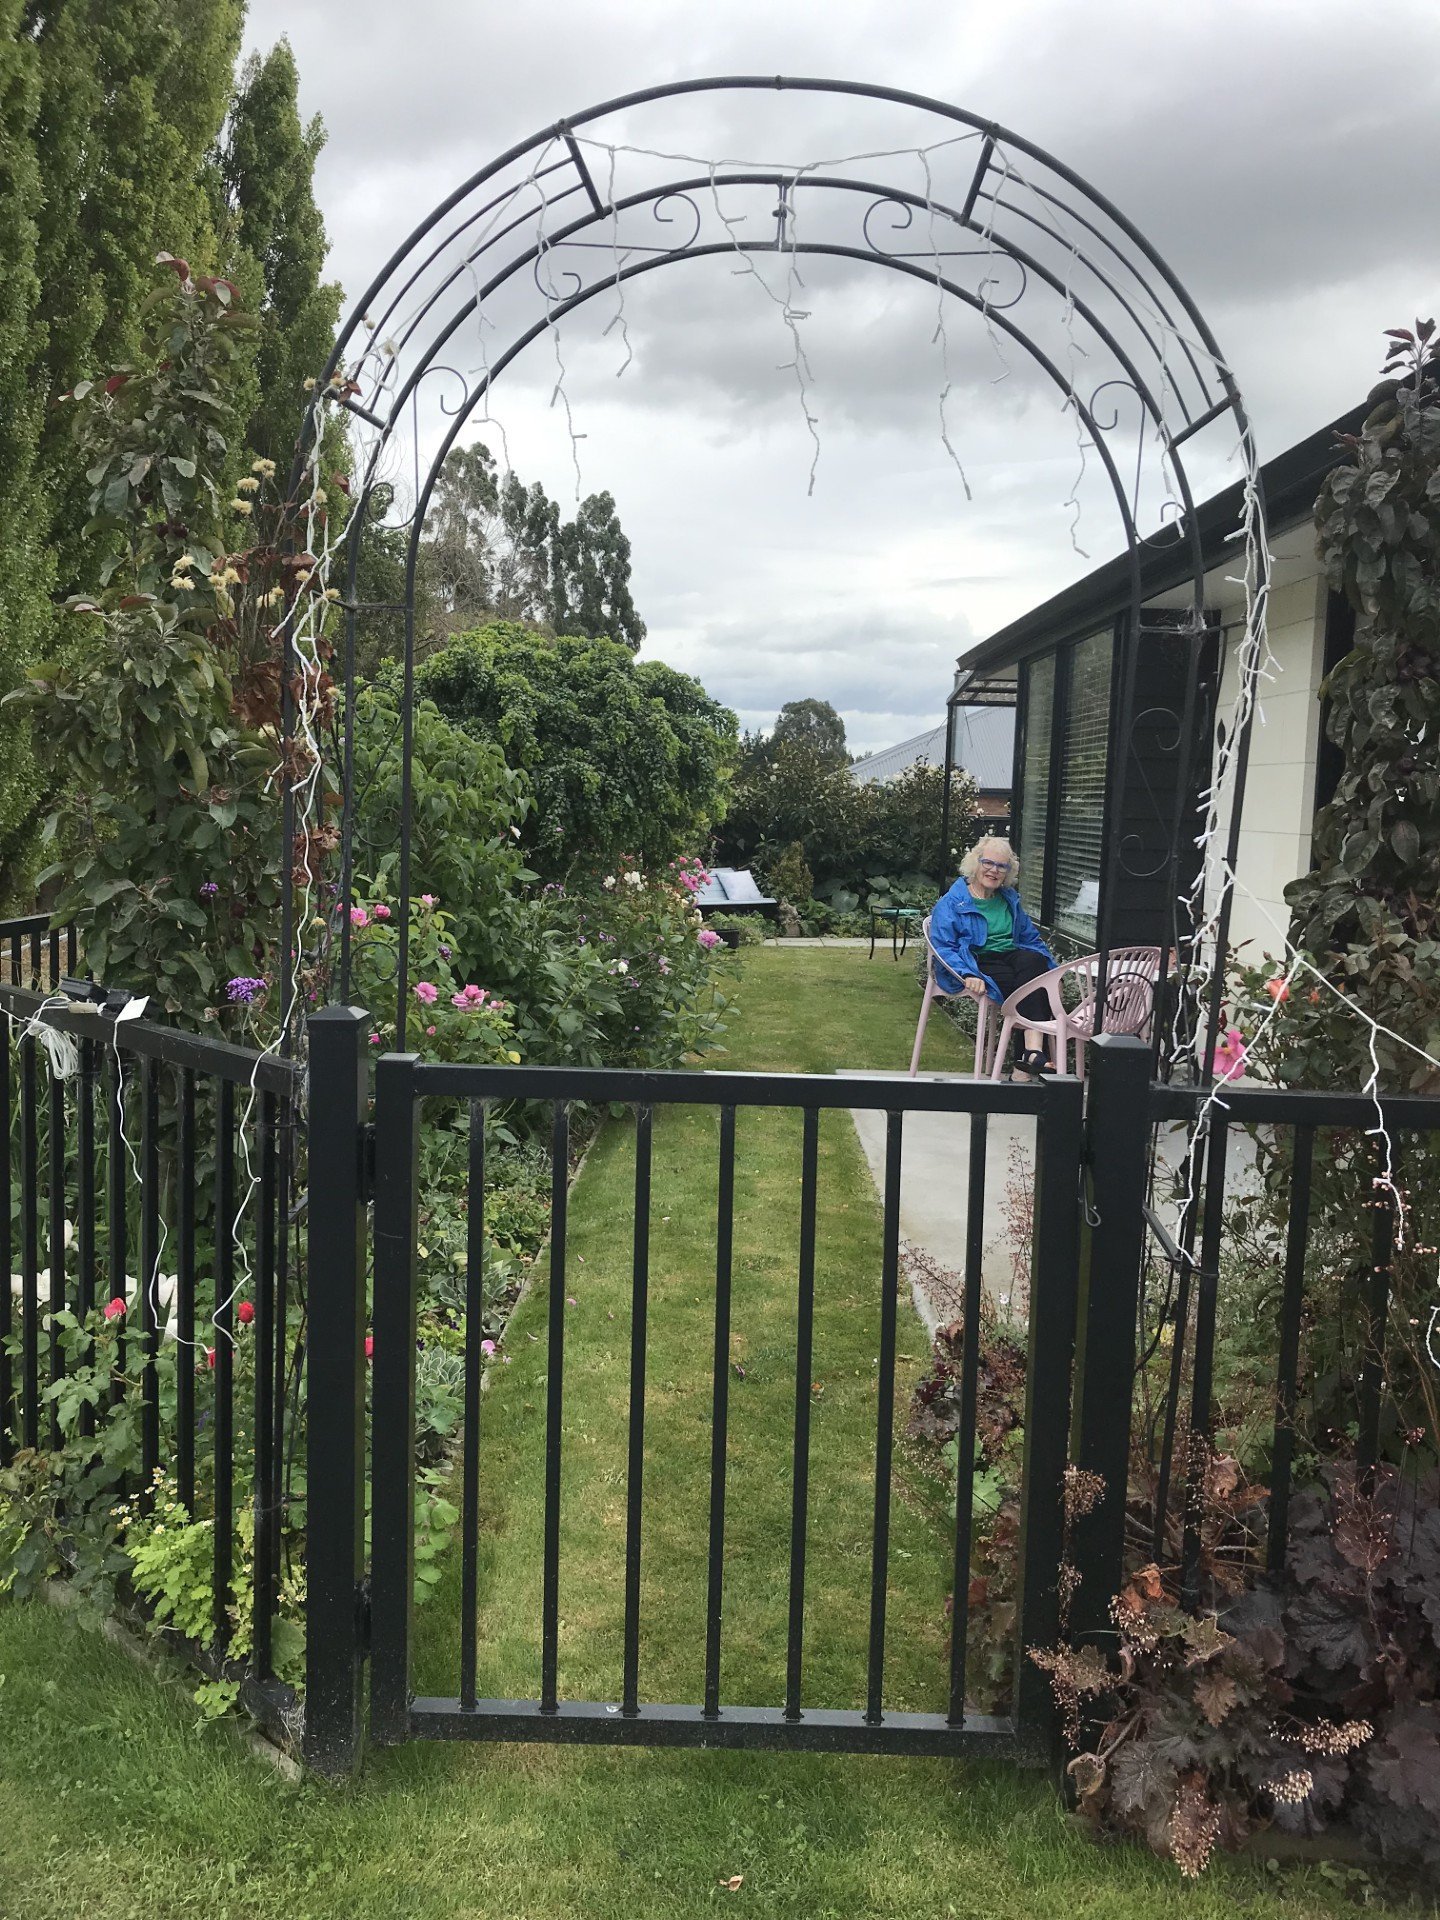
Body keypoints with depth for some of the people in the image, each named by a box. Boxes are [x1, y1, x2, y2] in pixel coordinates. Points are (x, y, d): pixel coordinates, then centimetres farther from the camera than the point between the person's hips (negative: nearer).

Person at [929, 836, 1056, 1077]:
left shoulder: (1010, 899, 22)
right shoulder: (952, 903, 1)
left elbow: (1030, 937, 26)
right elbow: (942, 948, -9)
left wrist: (1051, 969, 9)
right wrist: (968, 975, -27)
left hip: (1012, 956, 5)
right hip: (978, 963, -5)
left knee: (1033, 961, -32)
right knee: (1029, 985, -32)